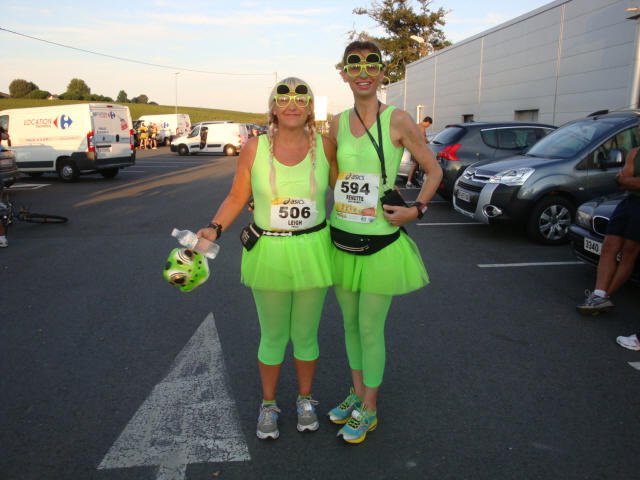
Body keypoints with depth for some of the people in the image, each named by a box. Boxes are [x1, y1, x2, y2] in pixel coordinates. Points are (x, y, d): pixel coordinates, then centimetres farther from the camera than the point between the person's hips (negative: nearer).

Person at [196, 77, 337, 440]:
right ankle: (268, 404, 37)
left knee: (306, 335, 15)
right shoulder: (255, 148, -5)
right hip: (268, 254, 0)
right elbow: (237, 197, 0)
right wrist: (215, 228, -13)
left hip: (312, 252, 1)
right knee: (273, 337, 13)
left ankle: (305, 399, 40)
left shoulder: (325, 146, -3)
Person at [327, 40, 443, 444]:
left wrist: (416, 209, -13)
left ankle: (369, 409, 25)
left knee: (370, 329, 5)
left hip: (380, 242, -5)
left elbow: (435, 170, -1)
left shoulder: (398, 120, -8)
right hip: (341, 238, 5)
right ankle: (357, 392, 39)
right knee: (350, 323, 17)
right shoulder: (338, 123, 6)